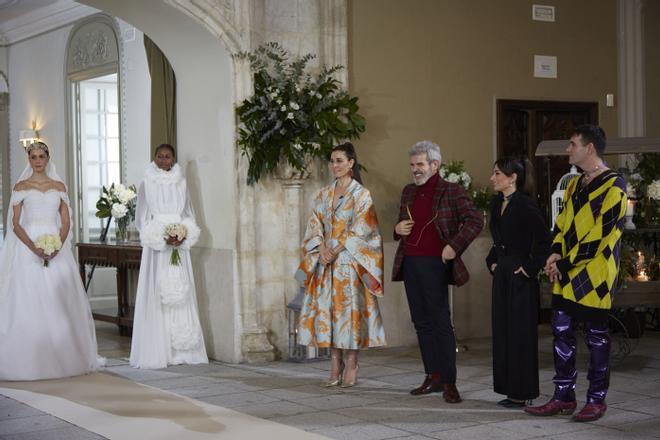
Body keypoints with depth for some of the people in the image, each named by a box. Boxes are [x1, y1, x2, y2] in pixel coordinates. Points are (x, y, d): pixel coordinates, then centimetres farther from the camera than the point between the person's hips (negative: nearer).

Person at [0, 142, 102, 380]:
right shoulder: (21, 187, 3)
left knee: (60, 304, 2)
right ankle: (29, 361, -2)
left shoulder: (59, 187, 11)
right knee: (29, 303, -6)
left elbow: (66, 222, 7)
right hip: (28, 249, -2)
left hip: (57, 249, 3)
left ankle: (64, 358, 9)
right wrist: (34, 248, -16)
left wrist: (58, 246, -11)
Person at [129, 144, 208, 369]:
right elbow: (142, 219, 0)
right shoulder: (147, 185, 3)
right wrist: (163, 238, -12)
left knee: (180, 296, 1)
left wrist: (184, 236, -6)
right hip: (156, 248, -3)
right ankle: (156, 351, -6)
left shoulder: (181, 183, 11)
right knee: (156, 296, -7)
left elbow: (189, 215, 13)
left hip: (180, 248, 3)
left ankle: (181, 351, 4)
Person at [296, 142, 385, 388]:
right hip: (326, 263, 5)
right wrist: (322, 249, -9)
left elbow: (360, 230, -9)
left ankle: (351, 367, 0)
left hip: (349, 263, -5)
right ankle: (335, 368, 7)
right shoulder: (323, 195, 14)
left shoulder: (361, 194, -2)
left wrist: (335, 250, -14)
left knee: (349, 309, -6)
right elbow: (314, 227, 9)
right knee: (328, 310, 2)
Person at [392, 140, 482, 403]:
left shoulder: (452, 191, -5)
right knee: (422, 322, 9)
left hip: (434, 264, -7)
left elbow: (475, 220, -10)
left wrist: (454, 246, -17)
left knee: (441, 323, -6)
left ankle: (449, 382, -3)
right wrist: (398, 229, 5)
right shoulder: (408, 192, 15)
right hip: (410, 264, 7)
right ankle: (433, 377, 16)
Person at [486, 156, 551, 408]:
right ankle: (510, 390, 19)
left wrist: (531, 268, -18)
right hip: (501, 276, 9)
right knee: (502, 332, 11)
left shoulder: (525, 205, -15)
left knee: (520, 333, -2)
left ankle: (522, 393, 6)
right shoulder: (497, 203, 11)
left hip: (520, 278, -9)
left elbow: (544, 239, -22)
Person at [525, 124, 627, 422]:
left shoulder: (613, 186, -11)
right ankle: (564, 397, 16)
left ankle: (597, 400, 13)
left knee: (596, 336, 2)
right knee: (562, 333, 8)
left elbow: (600, 235, -16)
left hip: (594, 274, -7)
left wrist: (565, 264, -15)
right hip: (566, 274, 7)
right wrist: (555, 254, -3)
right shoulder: (574, 185, 14)